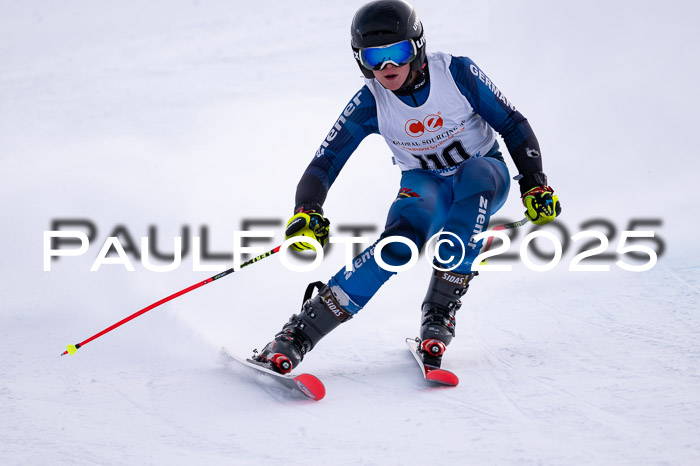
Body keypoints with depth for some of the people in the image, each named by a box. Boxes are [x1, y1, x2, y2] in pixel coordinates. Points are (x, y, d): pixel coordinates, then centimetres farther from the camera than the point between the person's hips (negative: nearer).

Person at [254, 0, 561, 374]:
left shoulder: (457, 73, -20)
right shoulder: (370, 103, -16)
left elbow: (512, 124, -8)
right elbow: (326, 161, -16)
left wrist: (535, 187, -11)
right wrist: (307, 212, -34)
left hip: (485, 173, 0)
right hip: (425, 185, 0)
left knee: (474, 180, -38)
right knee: (399, 243, -32)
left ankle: (440, 312, -32)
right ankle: (299, 333, -31)